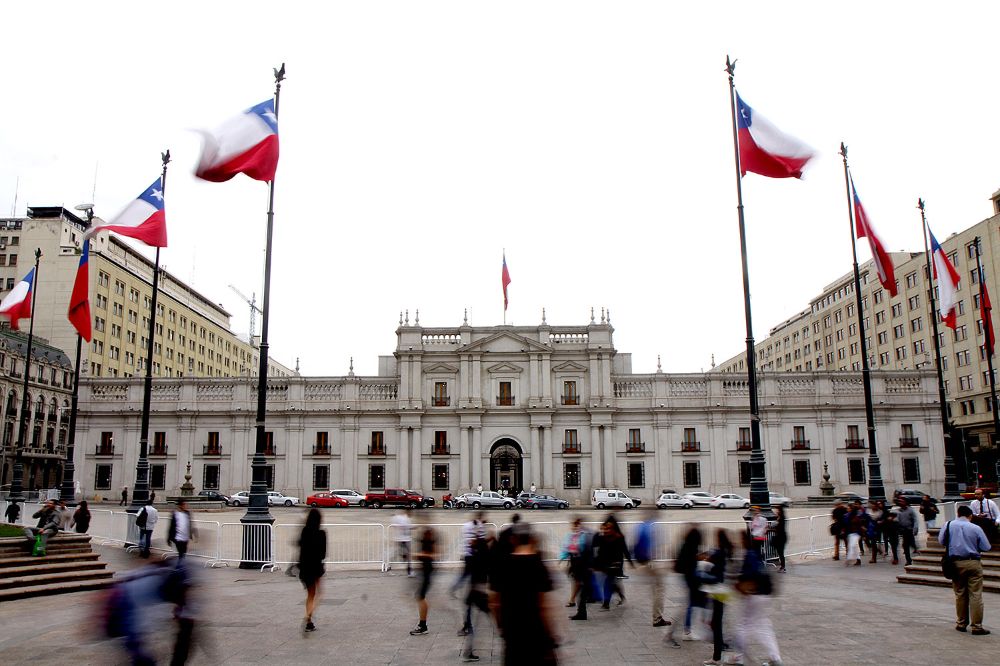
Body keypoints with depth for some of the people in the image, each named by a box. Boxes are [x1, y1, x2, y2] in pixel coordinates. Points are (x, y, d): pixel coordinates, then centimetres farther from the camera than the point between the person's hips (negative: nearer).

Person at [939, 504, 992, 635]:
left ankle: (961, 624, 20)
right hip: (973, 563, -2)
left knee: (960, 595, 13)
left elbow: (941, 541, 6)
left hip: (956, 563, 2)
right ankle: (976, 627, 2)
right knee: (975, 595, 1)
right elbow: (986, 547, -3)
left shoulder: (948, 525, -2)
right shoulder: (976, 528, -7)